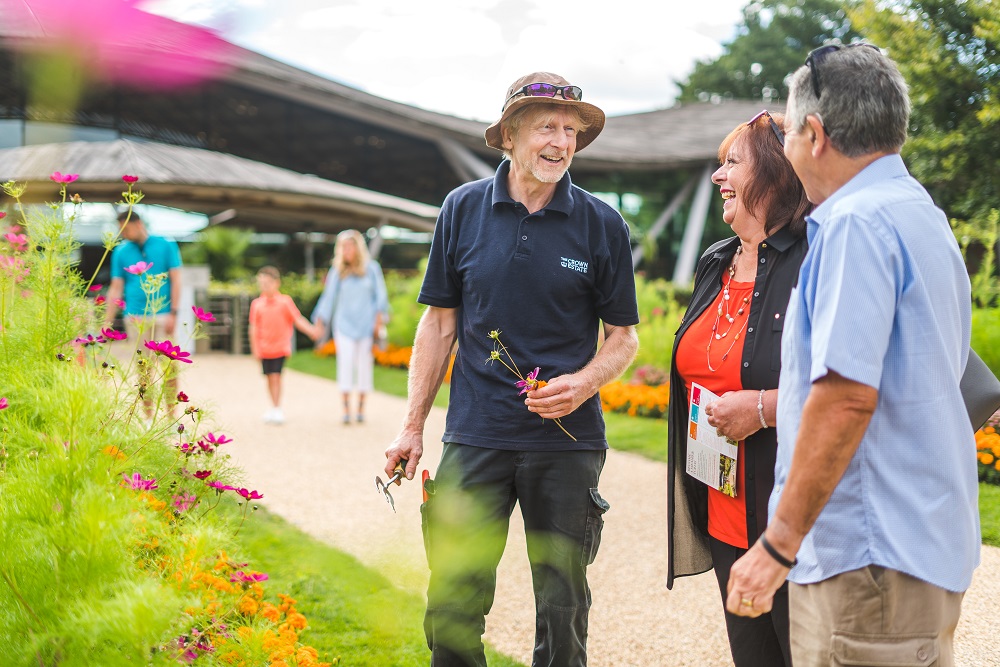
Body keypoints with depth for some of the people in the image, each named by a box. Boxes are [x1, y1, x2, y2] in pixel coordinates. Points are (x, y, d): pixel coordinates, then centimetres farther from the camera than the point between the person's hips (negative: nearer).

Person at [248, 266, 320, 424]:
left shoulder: (285, 301, -3)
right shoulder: (257, 304, 1)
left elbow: (298, 320, -2)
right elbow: (253, 328, 3)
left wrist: (312, 331, -16)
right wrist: (255, 349, 0)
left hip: (280, 347, -3)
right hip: (264, 348, 3)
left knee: (276, 376, -11)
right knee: (269, 377, 10)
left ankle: (277, 409, -5)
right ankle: (274, 408, 25)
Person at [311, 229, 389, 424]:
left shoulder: (372, 268, 4)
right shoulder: (338, 272, 5)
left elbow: (380, 295, 6)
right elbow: (329, 297, 8)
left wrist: (379, 320, -1)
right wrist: (319, 323, 4)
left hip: (366, 324, 0)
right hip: (344, 324, 0)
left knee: (364, 364, 1)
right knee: (345, 363, -9)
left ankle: (361, 408, 7)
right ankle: (346, 408, -9)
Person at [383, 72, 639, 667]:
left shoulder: (602, 225, 1)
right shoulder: (463, 209, 4)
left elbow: (623, 336, 6)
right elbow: (440, 323, 9)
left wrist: (584, 384, -14)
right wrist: (413, 426, 6)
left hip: (568, 443, 0)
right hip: (475, 438, 0)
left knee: (562, 609, 8)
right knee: (453, 607, 1)